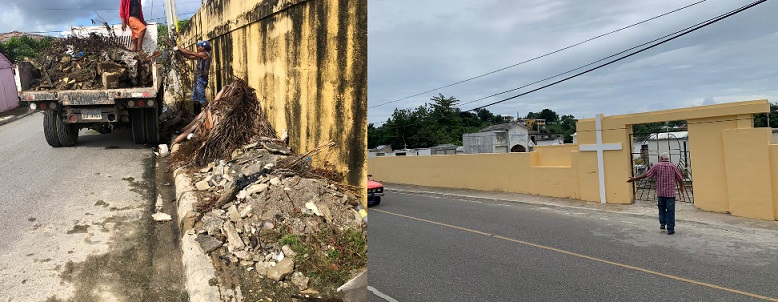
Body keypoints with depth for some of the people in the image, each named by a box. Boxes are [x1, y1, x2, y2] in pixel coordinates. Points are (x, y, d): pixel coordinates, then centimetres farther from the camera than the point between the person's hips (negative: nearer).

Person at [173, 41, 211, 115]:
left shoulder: (205, 54, -9)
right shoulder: (201, 56, 18)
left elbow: (190, 53, -9)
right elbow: (189, 57, 21)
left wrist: (178, 49, -1)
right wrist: (179, 51, 12)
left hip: (201, 79, -10)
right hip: (198, 79, 10)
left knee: (202, 99, -13)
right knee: (195, 98, 15)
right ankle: (197, 114, 21)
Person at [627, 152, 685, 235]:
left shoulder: (657, 166, -3)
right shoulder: (673, 166, 0)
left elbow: (646, 175, -6)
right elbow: (680, 179, 7)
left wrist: (635, 178, 2)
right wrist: (681, 187, 27)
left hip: (660, 193, 0)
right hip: (671, 193, 0)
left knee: (662, 208, 21)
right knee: (670, 211, 3)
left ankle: (662, 223, 12)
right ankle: (670, 229, 4)